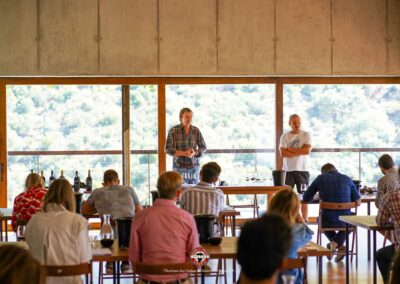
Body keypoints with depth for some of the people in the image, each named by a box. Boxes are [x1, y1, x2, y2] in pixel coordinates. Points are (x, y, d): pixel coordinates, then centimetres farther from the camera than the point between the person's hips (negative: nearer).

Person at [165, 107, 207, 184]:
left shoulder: (196, 130, 3)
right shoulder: (173, 130, -5)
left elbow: (203, 147, 7)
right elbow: (168, 149, -7)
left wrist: (194, 153, -14)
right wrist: (184, 153, -17)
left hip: (194, 167, 2)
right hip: (179, 167, -2)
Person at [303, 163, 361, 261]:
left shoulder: (321, 178, 3)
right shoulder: (347, 179, 7)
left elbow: (306, 198, 8)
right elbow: (357, 201, 12)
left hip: (328, 222, 0)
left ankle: (335, 243, 22)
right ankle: (338, 242, 18)